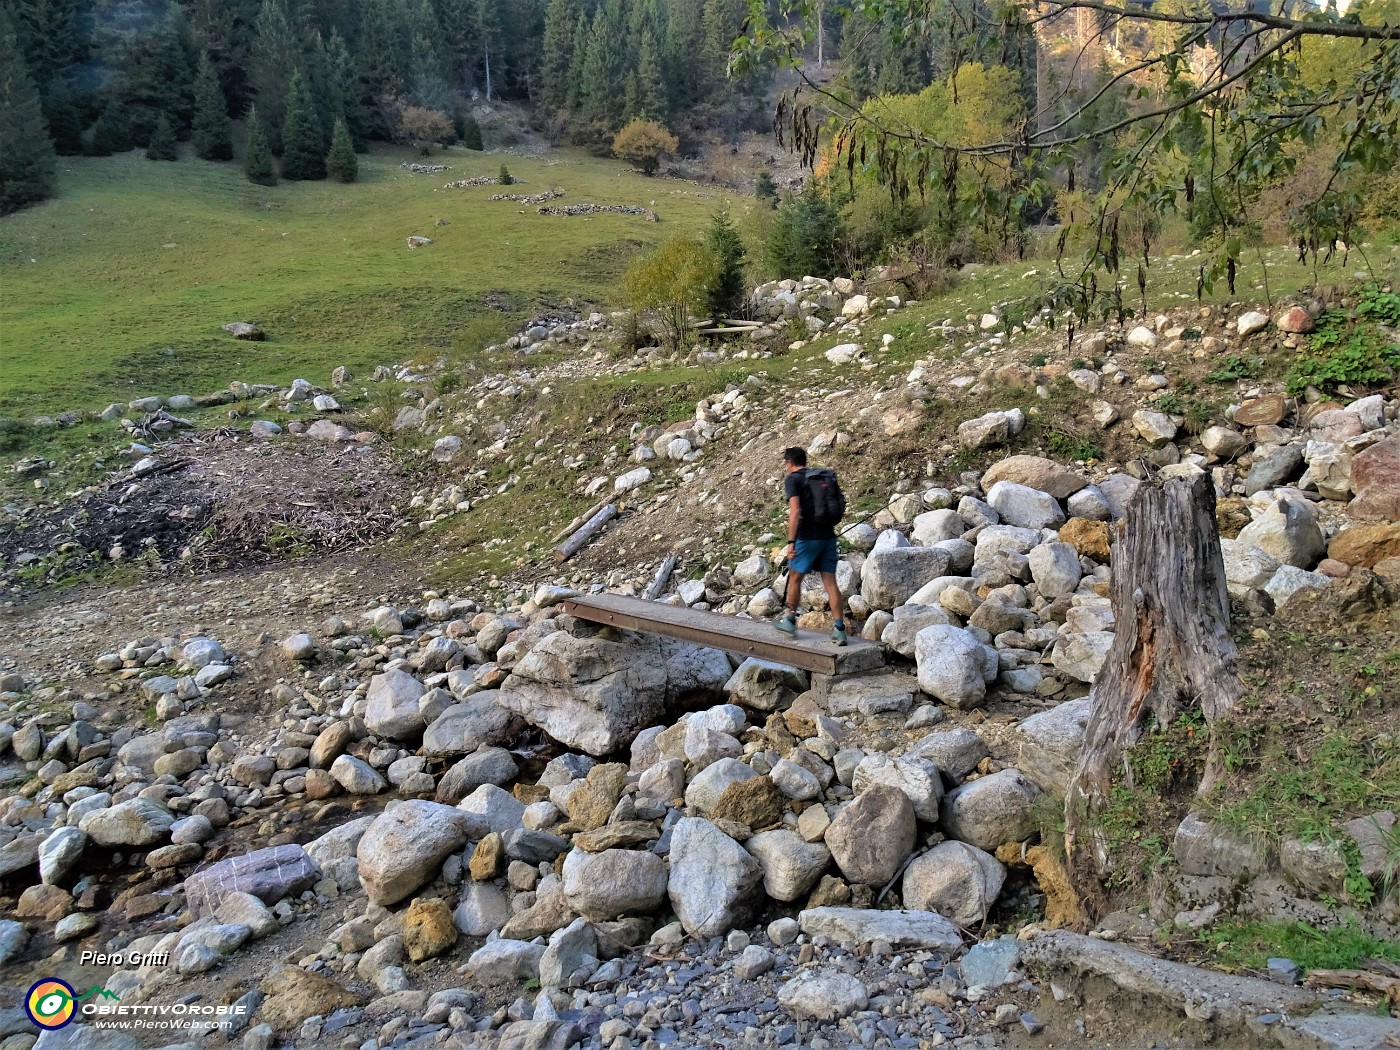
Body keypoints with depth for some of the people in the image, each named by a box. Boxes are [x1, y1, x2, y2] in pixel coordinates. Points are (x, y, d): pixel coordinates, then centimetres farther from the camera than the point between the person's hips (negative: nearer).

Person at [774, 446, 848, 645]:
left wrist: (790, 542, -20)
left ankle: (789, 621, 25)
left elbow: (795, 511, -18)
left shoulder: (792, 479, -5)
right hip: (828, 536, 6)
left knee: (795, 577, 13)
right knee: (830, 582, 4)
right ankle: (839, 629, -1)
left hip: (807, 537, -5)